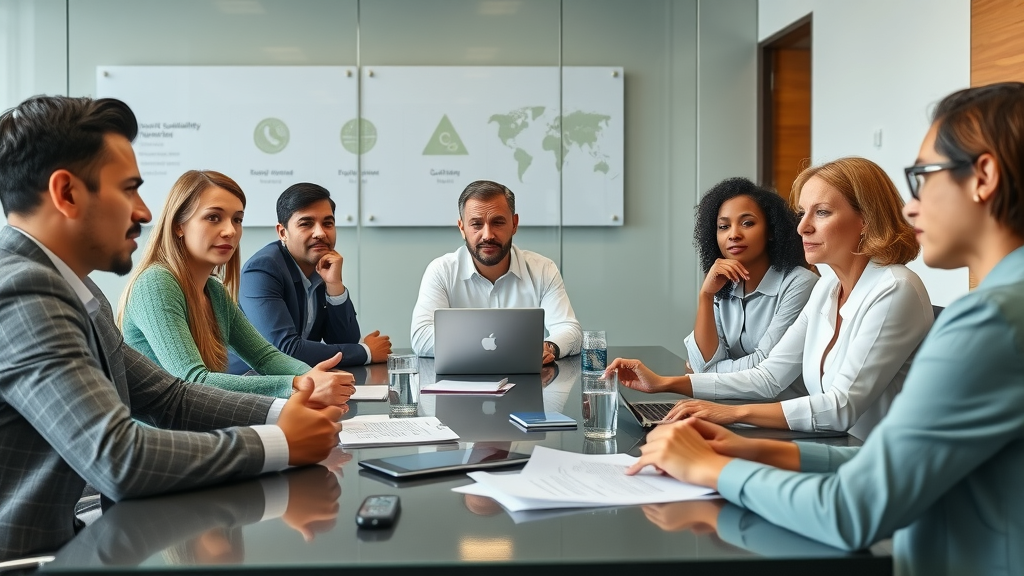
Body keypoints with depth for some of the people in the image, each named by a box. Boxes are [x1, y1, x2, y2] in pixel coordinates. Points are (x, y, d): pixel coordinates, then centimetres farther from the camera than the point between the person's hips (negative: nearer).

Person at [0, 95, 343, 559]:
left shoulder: (67, 288, 7)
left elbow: (170, 398, 10)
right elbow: (117, 459, -27)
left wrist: (285, 411, -5)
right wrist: (280, 444, -18)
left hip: (57, 539, 8)